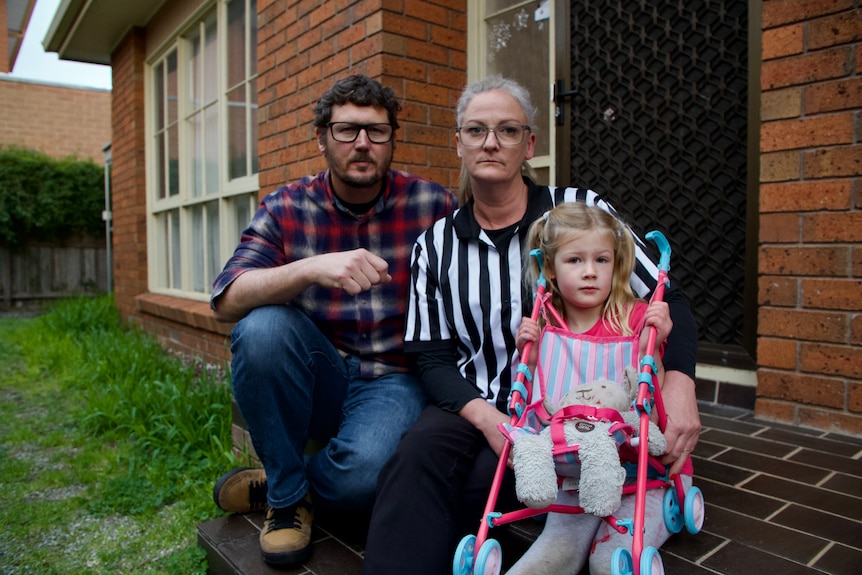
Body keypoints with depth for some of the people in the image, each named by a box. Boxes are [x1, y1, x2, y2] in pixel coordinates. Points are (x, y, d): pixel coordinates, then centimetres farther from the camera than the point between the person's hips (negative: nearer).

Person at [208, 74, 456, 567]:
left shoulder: (432, 204, -4)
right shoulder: (286, 208, -3)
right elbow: (227, 300, -15)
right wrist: (312, 268, -33)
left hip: (394, 380, -1)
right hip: (317, 379, 2)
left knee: (365, 471, -32)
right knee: (263, 326, -29)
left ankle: (267, 486, 3)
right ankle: (287, 494, -6)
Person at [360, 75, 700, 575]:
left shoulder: (581, 210, 1)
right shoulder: (435, 247, 7)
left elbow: (666, 299, 3)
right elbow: (433, 357, 3)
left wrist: (678, 384, -16)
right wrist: (485, 416, -17)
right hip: (475, 405, 2)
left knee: (484, 478, -32)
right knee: (419, 454, -31)